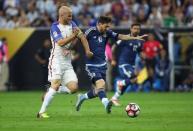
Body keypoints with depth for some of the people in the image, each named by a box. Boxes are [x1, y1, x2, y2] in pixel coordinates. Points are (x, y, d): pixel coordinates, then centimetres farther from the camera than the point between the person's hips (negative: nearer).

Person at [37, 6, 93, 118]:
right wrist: (73, 36, -30)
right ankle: (42, 112, -18)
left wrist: (87, 50, 1)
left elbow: (82, 36, 13)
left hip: (67, 63, 7)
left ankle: (49, 94, 14)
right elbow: (60, 42, -21)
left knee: (73, 88, -5)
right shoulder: (55, 27, -9)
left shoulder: (72, 24, 10)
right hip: (57, 60, -7)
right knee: (56, 84, -22)